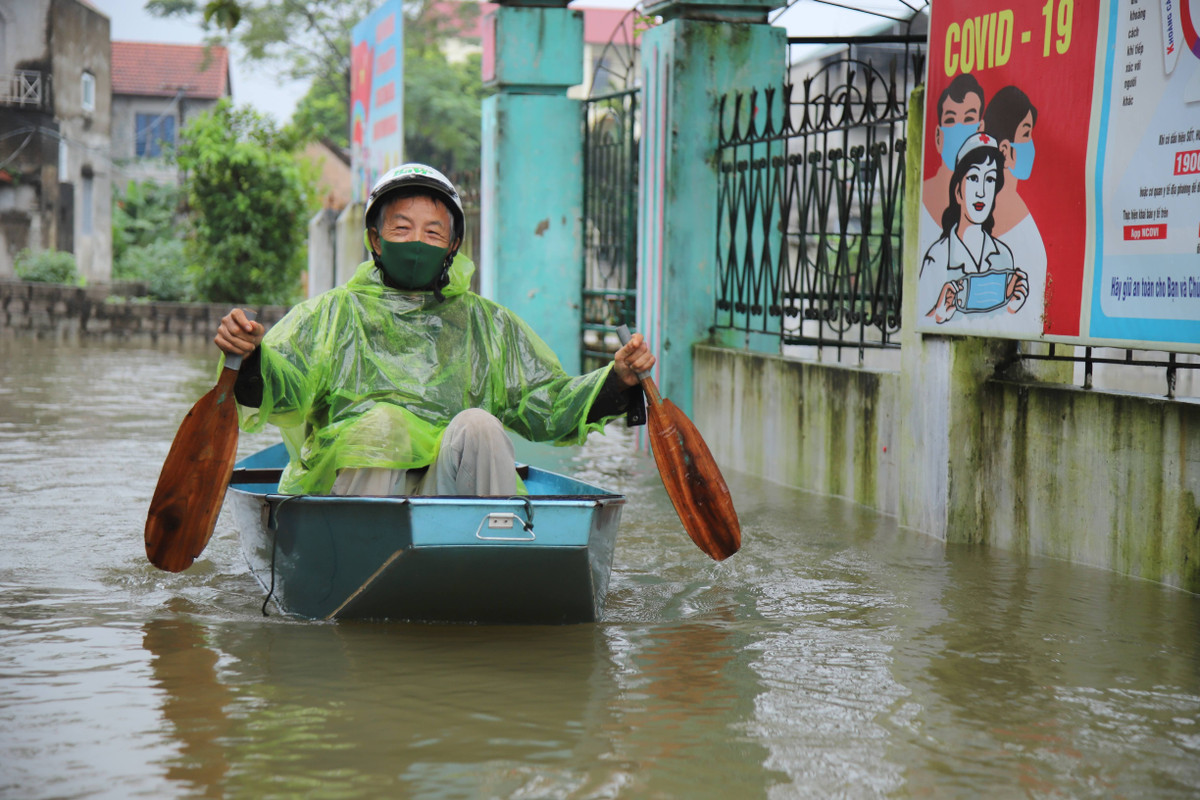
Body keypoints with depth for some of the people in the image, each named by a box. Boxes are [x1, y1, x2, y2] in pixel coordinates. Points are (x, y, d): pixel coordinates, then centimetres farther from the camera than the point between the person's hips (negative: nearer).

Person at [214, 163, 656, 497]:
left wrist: (617, 379, 1)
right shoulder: (334, 314, 17)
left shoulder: (487, 324, 23)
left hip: (454, 488, 2)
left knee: (477, 424, -26)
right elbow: (280, 386, 1)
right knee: (380, 419, -30)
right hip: (353, 481, -1)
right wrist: (250, 356, -22)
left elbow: (549, 405, 18)